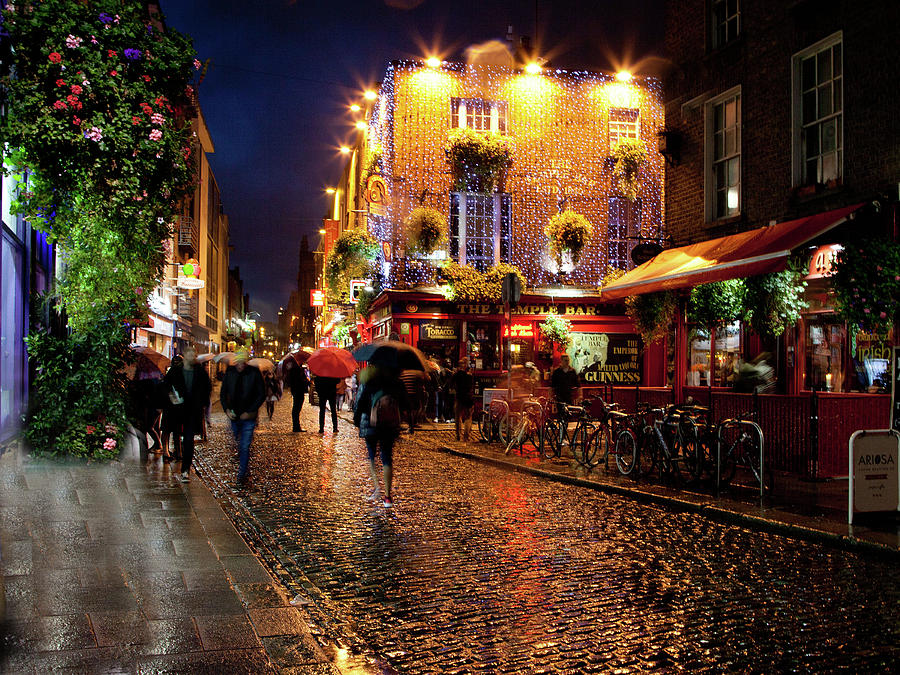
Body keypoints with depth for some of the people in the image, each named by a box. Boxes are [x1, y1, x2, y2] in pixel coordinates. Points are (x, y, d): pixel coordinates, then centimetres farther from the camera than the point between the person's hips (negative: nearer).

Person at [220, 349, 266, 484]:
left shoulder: (254, 373, -12)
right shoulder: (229, 373, -4)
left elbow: (261, 395, -7)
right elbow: (223, 393, 6)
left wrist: (249, 412, -13)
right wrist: (227, 409, -9)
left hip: (248, 417, -4)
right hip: (234, 415, 4)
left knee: (245, 446, -7)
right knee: (238, 441, 22)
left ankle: (242, 473, 3)